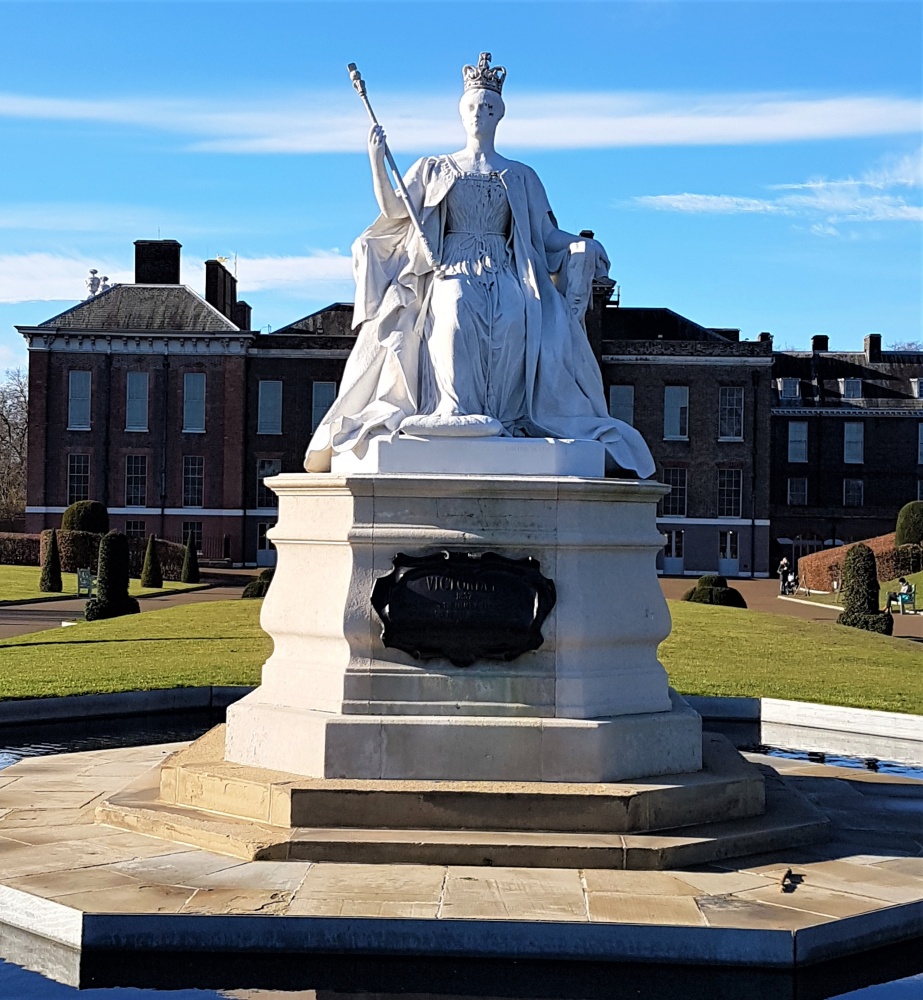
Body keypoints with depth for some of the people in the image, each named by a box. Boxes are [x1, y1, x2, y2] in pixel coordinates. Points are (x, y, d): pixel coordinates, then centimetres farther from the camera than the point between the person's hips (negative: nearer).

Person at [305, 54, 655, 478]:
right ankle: (456, 411, -37)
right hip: (452, 269, -1)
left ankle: (502, 417, -31)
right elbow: (394, 211, 8)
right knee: (455, 313, -36)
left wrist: (583, 246, -3)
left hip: (504, 273, 1)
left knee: (514, 320, -34)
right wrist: (377, 161, -4)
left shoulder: (520, 176, 20)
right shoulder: (434, 169, 19)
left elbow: (546, 235, 16)